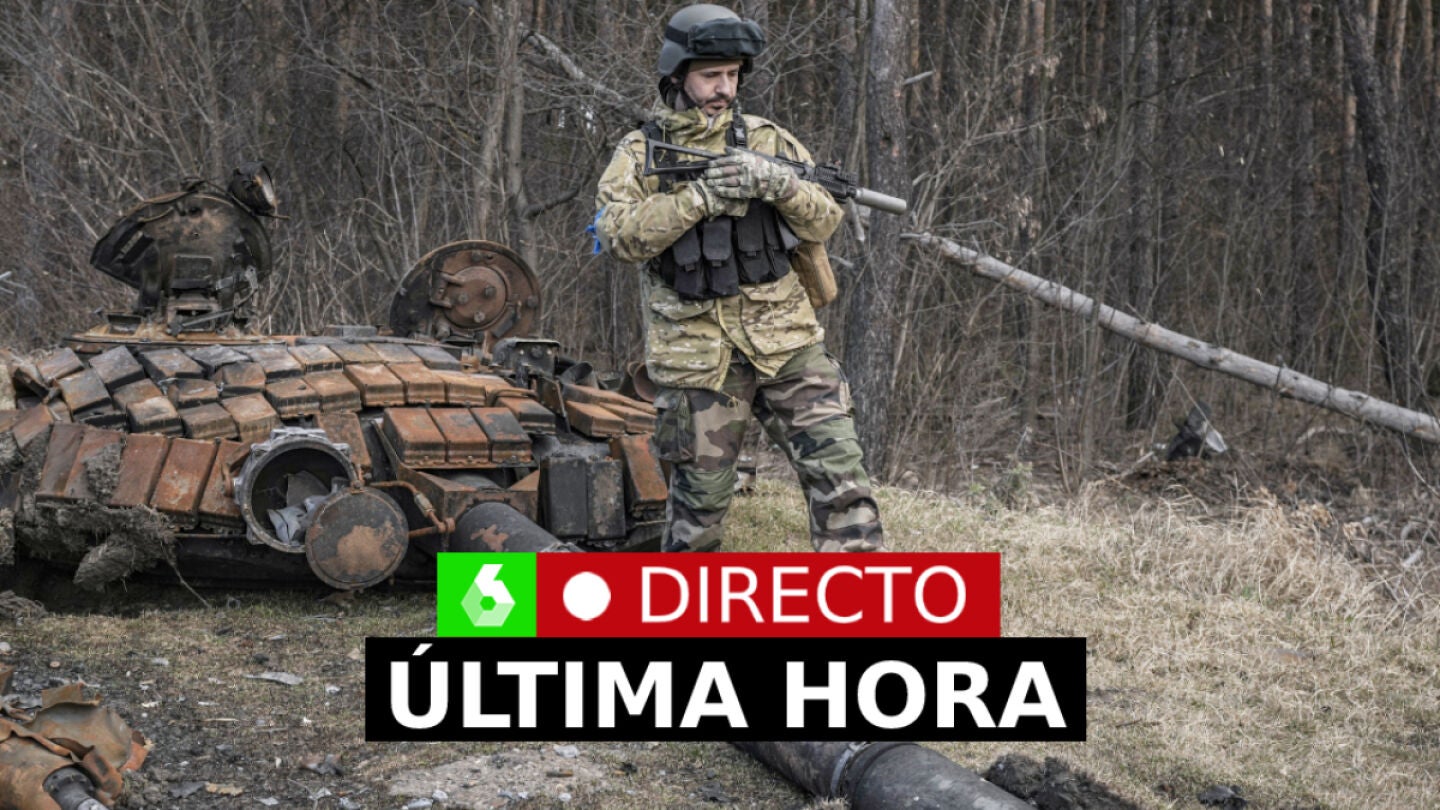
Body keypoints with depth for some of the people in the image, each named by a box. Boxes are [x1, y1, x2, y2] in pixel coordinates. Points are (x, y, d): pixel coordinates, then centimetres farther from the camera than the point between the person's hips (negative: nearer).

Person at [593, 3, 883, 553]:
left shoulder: (767, 140, 10)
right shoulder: (639, 154, 5)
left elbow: (825, 221, 4)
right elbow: (618, 236, -10)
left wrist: (777, 183, -15)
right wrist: (700, 197, -18)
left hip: (786, 341, 2)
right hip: (698, 355, -2)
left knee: (837, 470, -8)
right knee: (701, 492, 5)